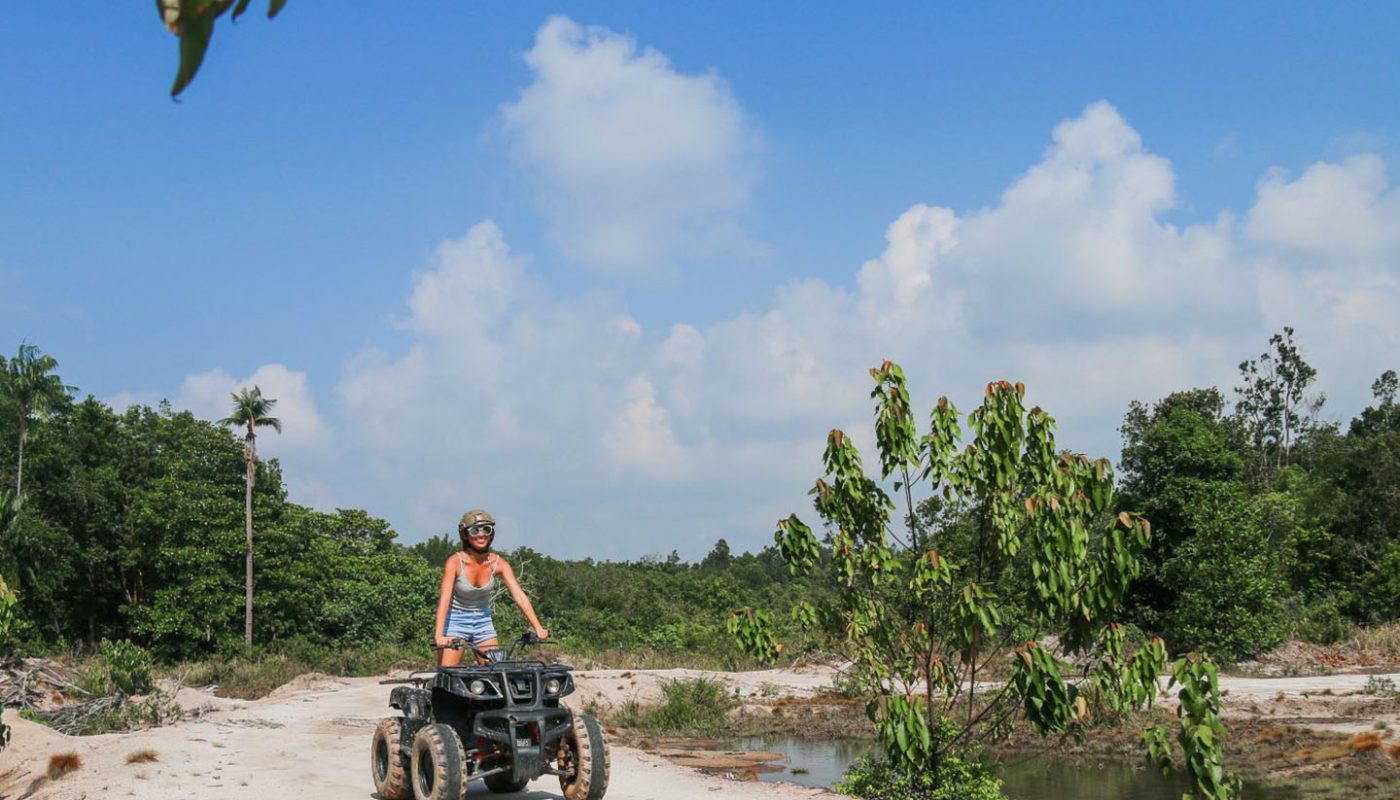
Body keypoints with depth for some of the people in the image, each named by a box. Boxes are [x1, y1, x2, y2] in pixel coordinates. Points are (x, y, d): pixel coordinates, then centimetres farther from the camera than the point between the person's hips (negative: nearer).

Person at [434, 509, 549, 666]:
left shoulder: (498, 563, -10)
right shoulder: (455, 561, -18)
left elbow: (519, 596, -16)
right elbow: (444, 599, -28)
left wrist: (538, 628, -28)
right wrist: (439, 635, -42)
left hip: (483, 622, 3)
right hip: (455, 622, -3)